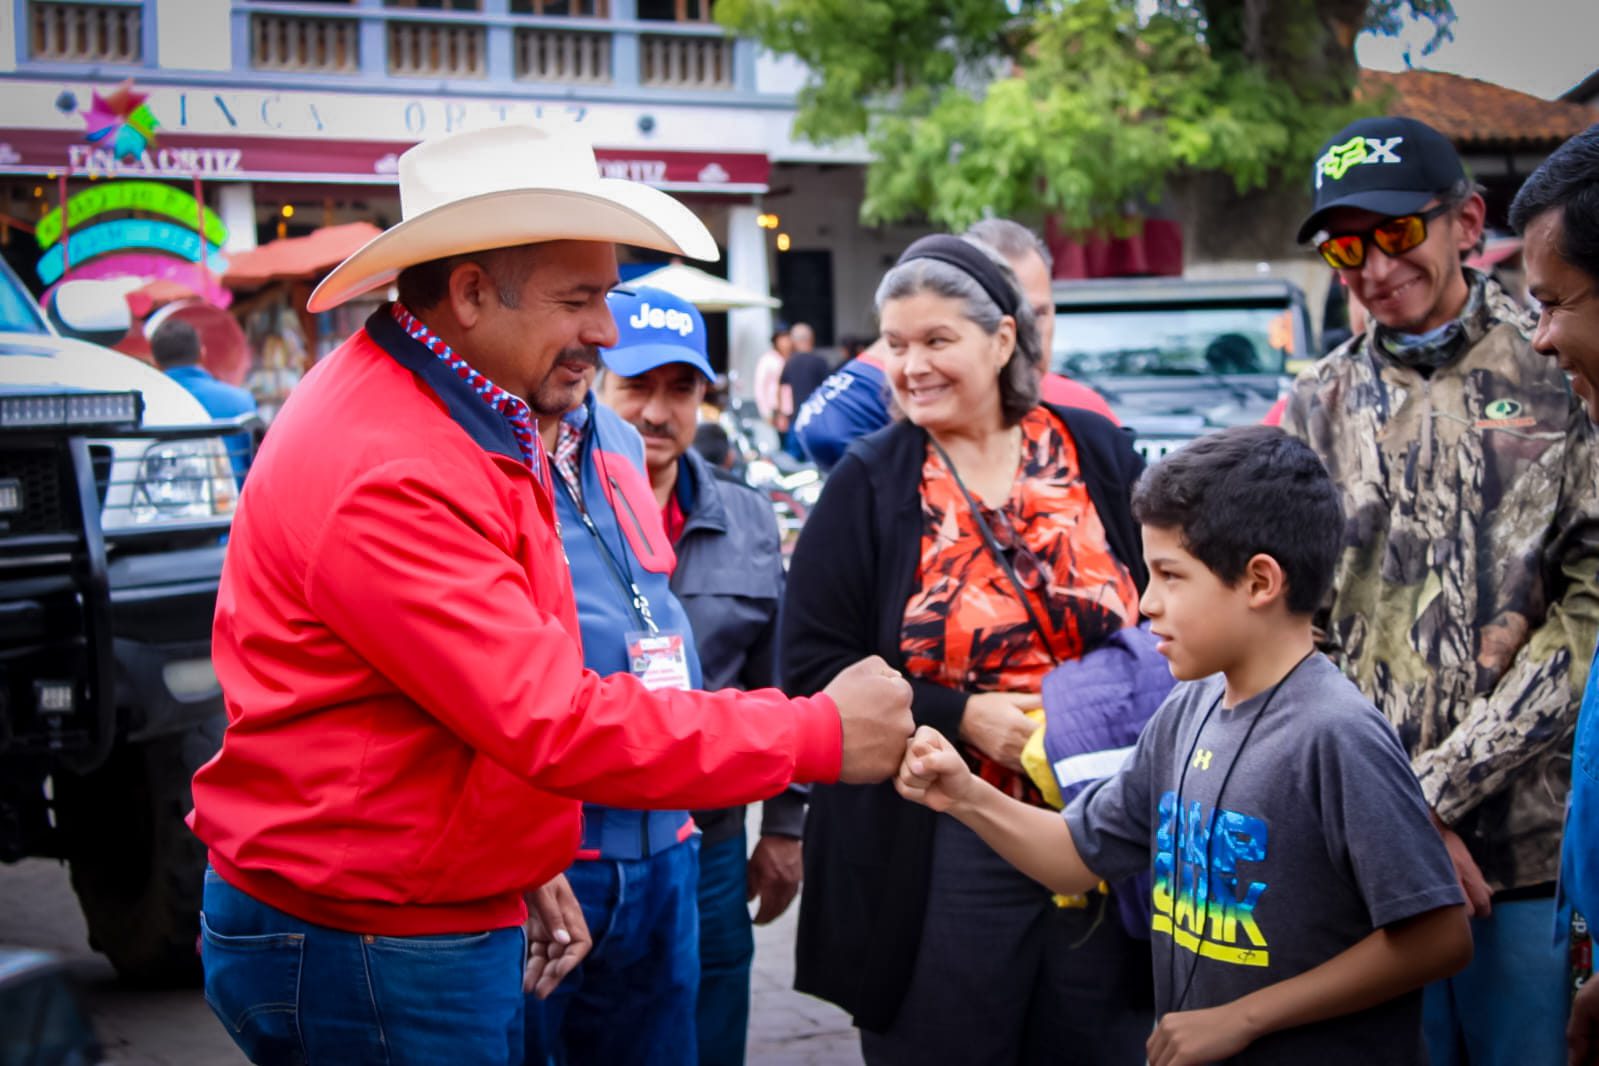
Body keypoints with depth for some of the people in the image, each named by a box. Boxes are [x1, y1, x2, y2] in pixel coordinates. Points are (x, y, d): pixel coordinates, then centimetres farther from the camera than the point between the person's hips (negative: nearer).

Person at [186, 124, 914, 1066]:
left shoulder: (468, 418, 9)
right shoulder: (387, 477, -25)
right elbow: (555, 722, -27)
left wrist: (525, 865, 13)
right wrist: (820, 734, -21)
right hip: (362, 948, -10)